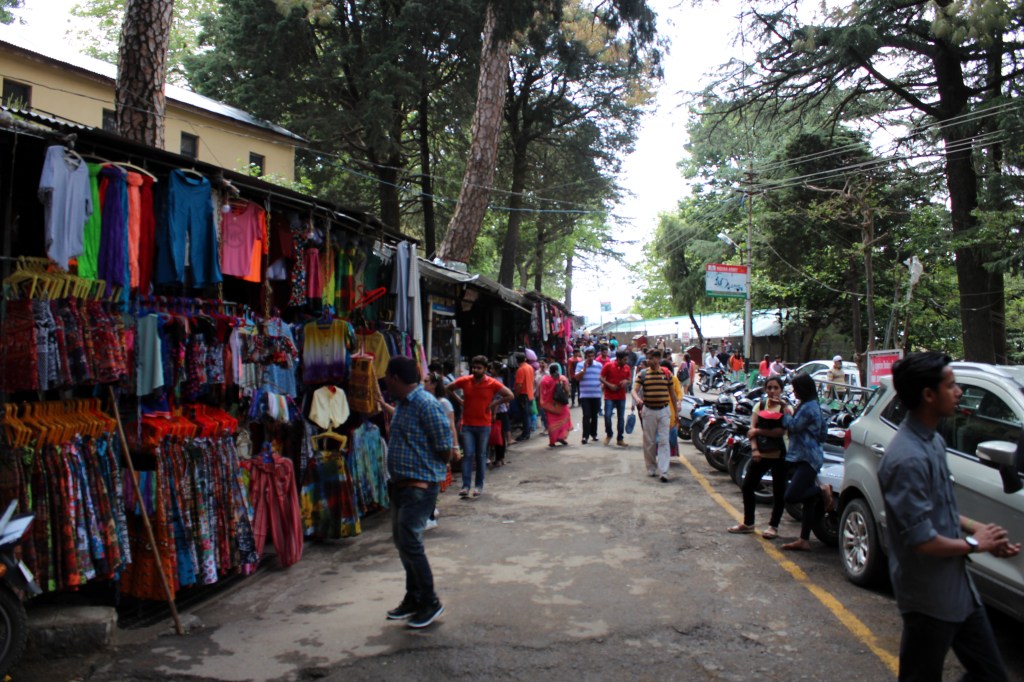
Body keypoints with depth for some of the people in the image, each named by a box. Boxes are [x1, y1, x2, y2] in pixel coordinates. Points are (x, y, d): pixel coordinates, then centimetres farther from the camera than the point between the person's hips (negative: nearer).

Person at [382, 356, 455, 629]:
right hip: (401, 483, 10)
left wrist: (430, 470, -5)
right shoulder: (402, 404, 12)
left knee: (410, 542, -8)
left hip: (420, 485, -10)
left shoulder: (426, 404, -20)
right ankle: (413, 598, 30)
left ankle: (430, 602, 8)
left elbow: (446, 450, -19)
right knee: (402, 540, 16)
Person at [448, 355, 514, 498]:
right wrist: (459, 401, 2)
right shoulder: (464, 381, -3)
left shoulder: (492, 383, -8)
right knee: (468, 455, -4)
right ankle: (465, 486, -3)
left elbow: (510, 396, -4)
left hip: (484, 425, -1)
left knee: (481, 455, 9)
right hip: (467, 425, 1)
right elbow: (449, 389, 12)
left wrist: (493, 403, -8)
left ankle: (479, 485, 18)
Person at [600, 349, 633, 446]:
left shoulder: (627, 368, 3)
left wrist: (626, 381, -11)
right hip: (609, 396, -3)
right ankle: (609, 435, 13)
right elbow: (601, 378, -4)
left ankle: (620, 439, 16)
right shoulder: (608, 366, -7)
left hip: (621, 397, 3)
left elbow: (629, 379, 12)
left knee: (621, 418, 6)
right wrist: (609, 385, -17)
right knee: (607, 415, -11)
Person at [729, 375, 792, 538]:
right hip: (760, 454, 4)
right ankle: (748, 523, 21)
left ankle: (773, 526, 17)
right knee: (747, 487, 7)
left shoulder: (786, 408, -4)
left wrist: (758, 431, -12)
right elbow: (752, 430, 1)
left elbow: (780, 431, -17)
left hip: (778, 455, -4)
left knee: (779, 492, 4)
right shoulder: (759, 405, 8)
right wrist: (754, 449, -12)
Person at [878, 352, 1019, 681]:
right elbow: (921, 541, -27)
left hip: (958, 588, 9)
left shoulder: (934, 441, 6)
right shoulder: (908, 458, -28)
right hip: (929, 597, -9)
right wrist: (974, 543, -11)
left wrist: (977, 528, 1)